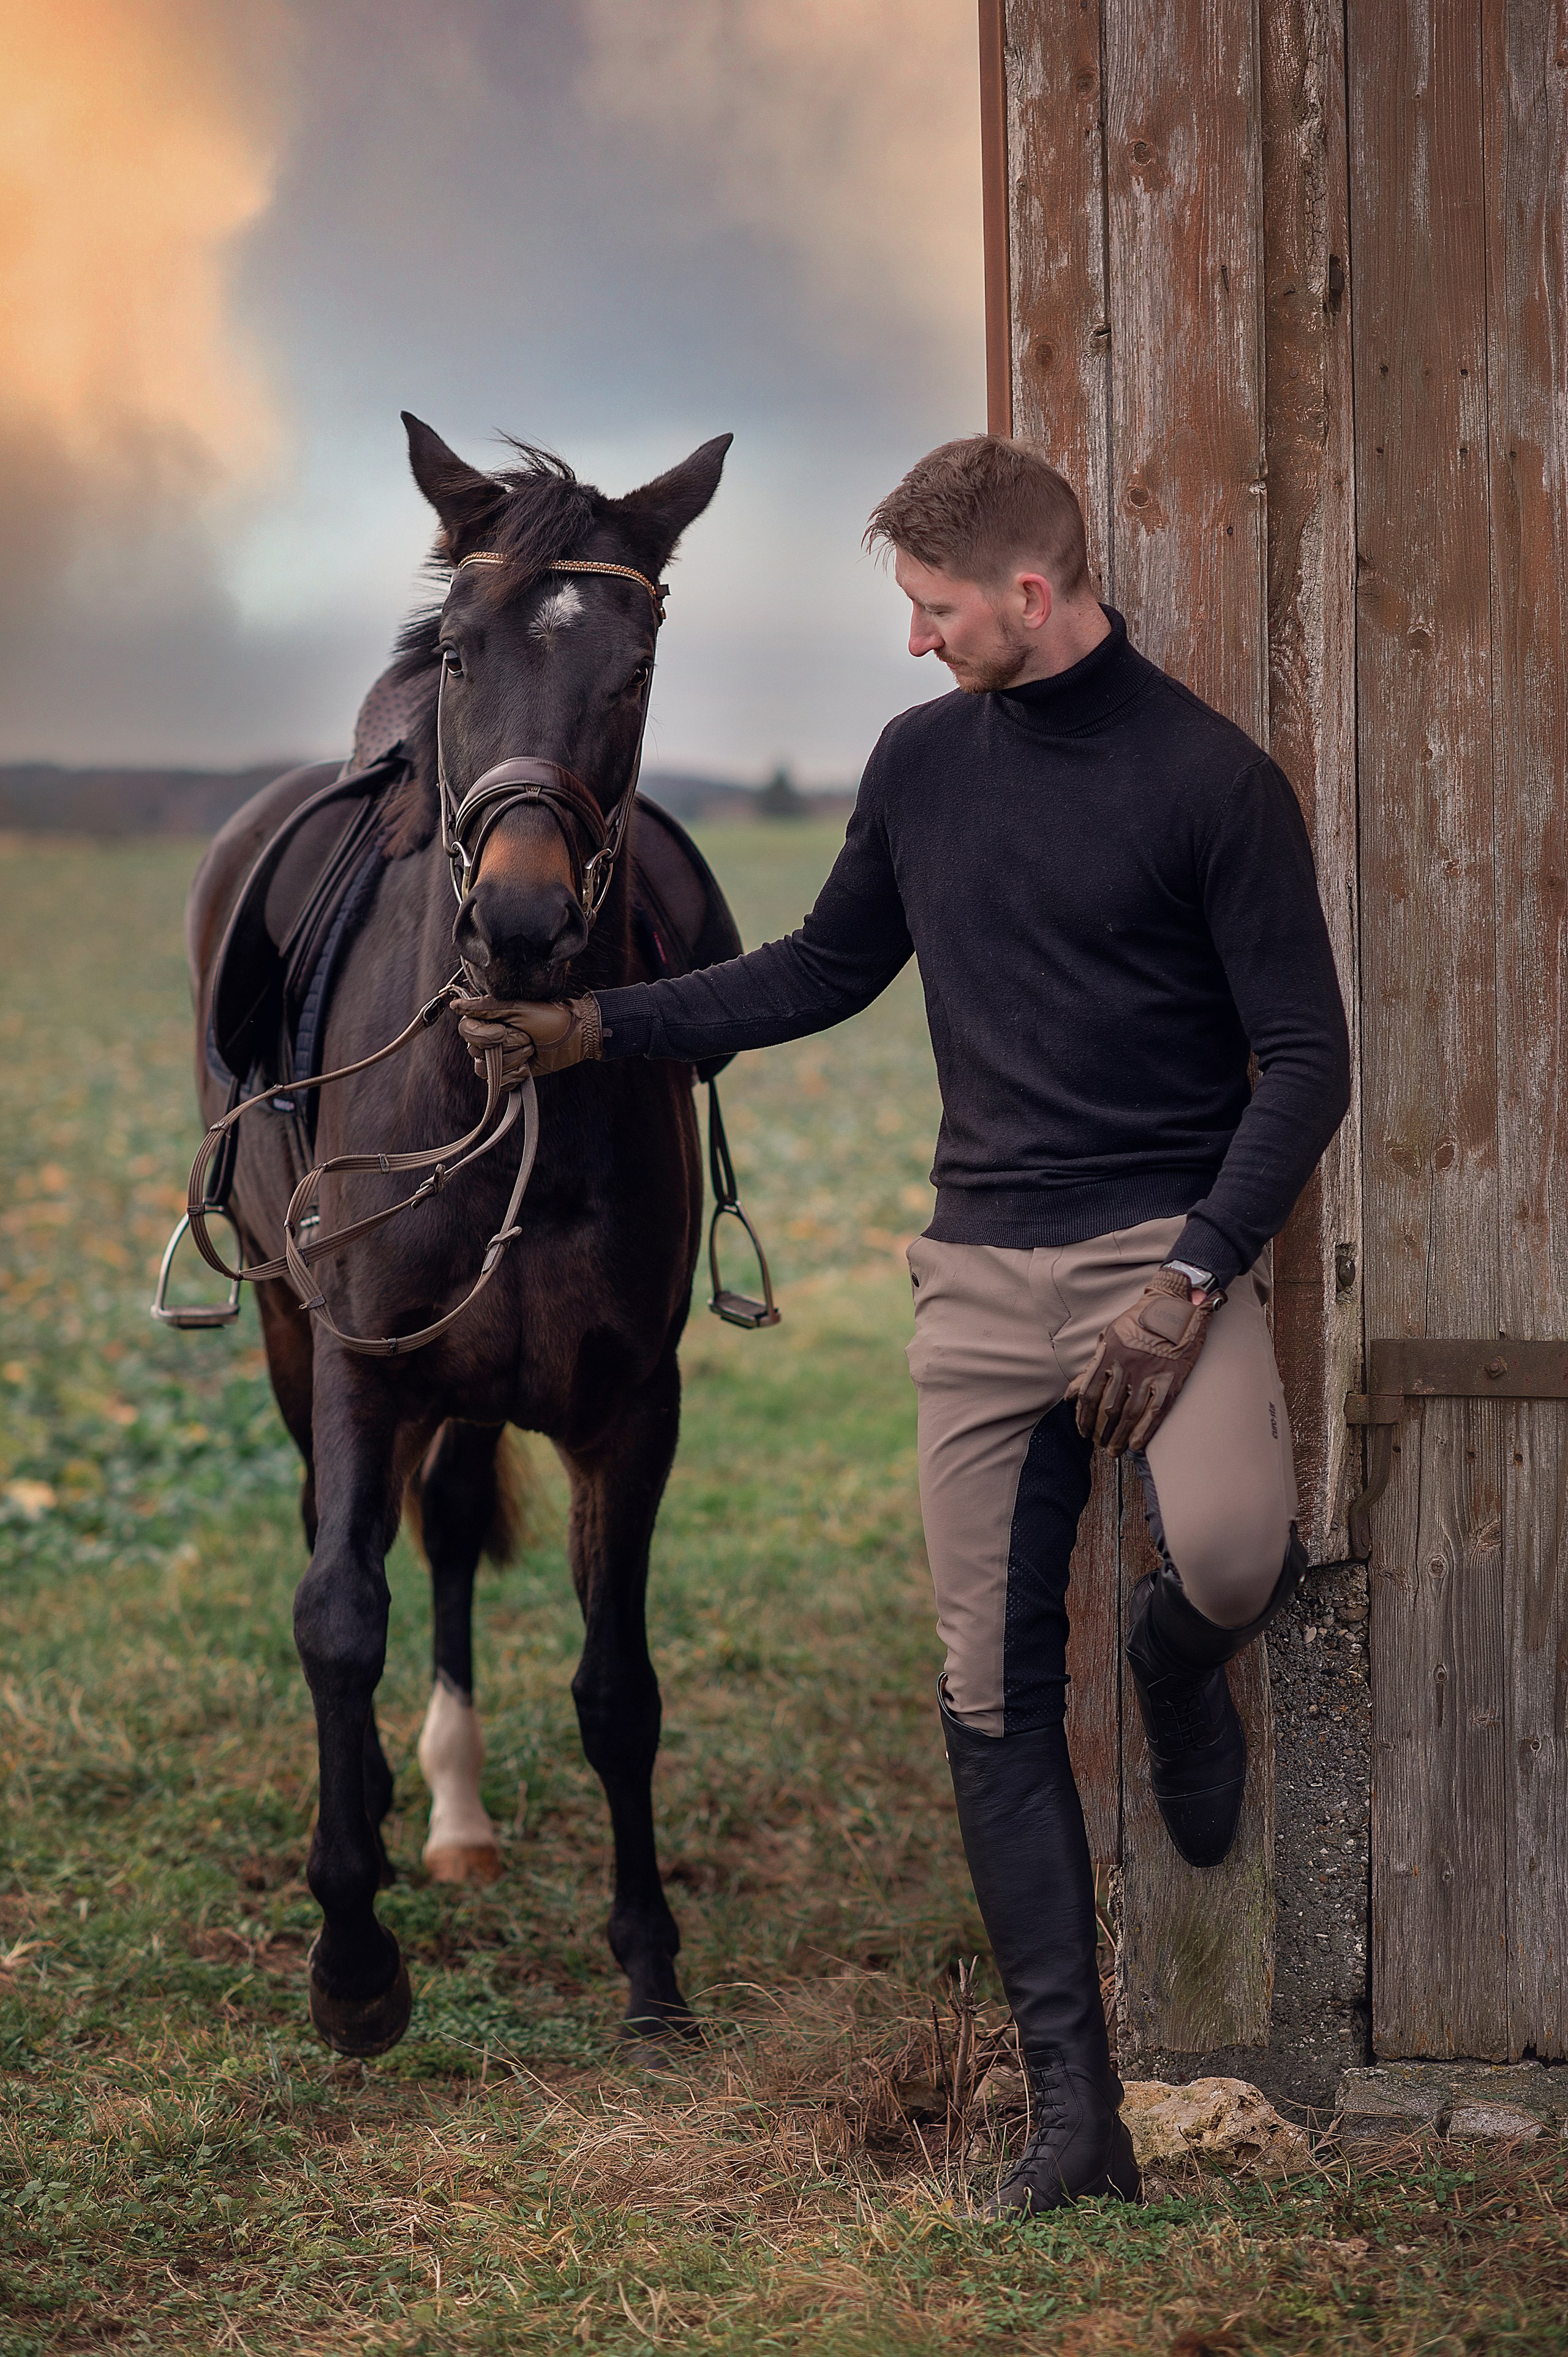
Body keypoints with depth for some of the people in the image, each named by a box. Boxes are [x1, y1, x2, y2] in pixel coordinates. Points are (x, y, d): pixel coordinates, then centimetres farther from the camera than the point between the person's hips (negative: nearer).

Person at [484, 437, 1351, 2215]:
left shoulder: (1209, 779, -6)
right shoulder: (923, 762, 9)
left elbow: (1305, 1061, -6)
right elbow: (829, 969, 22)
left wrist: (1193, 1276, -16)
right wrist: (599, 1029, 14)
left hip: (1164, 1244, -4)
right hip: (981, 1271, 5)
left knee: (1229, 1551, -32)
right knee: (991, 1697, 2)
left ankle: (1181, 1663, 7)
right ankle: (1074, 2114, 10)